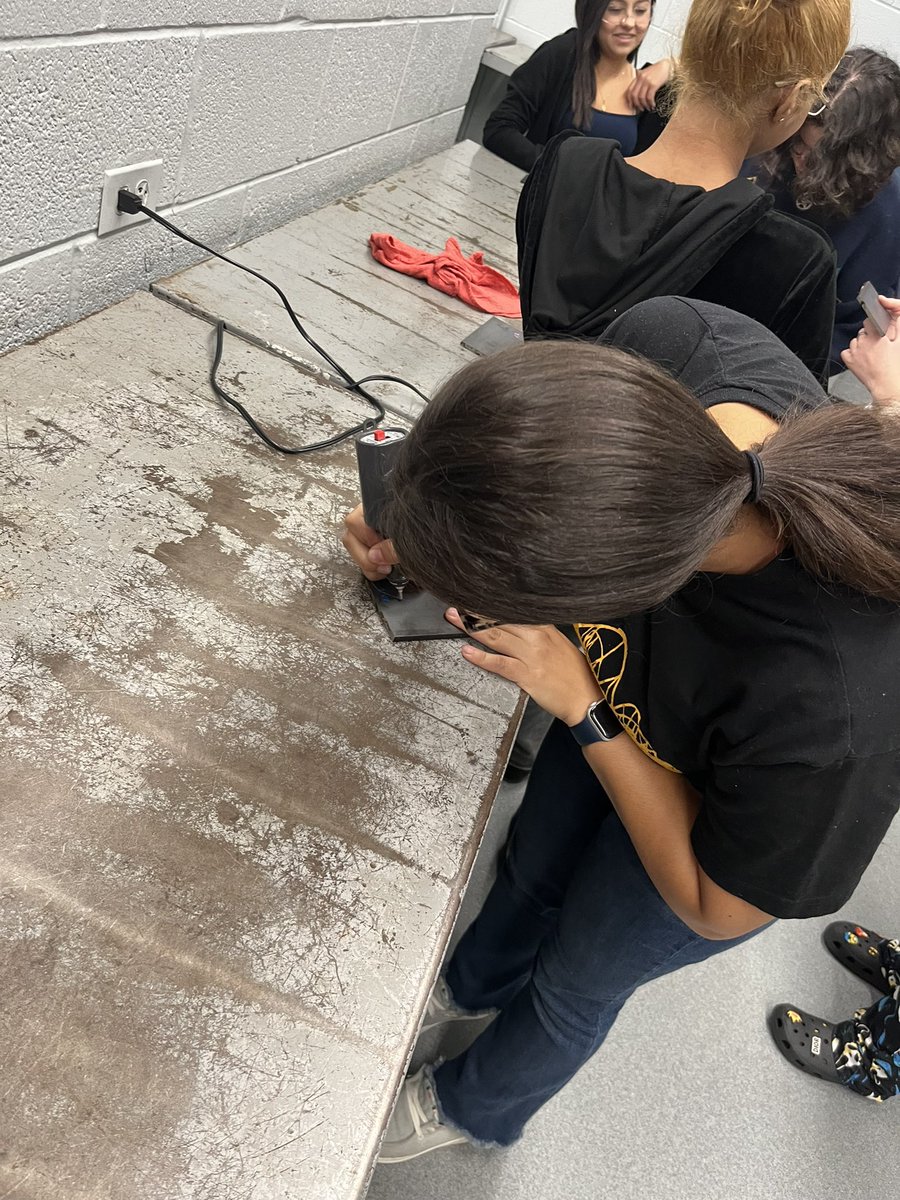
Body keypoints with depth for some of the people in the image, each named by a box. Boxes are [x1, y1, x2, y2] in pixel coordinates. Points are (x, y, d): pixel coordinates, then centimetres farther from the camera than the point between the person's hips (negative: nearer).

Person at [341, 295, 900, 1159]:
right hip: (617, 690, 4)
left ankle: (476, 1108, 63)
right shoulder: (669, 341, -35)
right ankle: (471, 984, 69)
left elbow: (718, 909, -24)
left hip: (696, 829, -3)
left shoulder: (829, 713, -48)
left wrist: (581, 706, -30)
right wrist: (426, 536, -22)